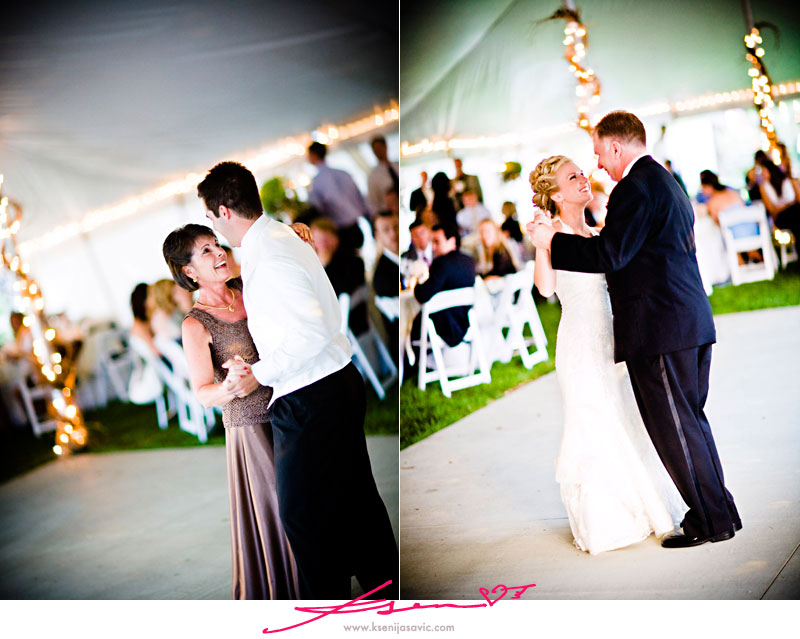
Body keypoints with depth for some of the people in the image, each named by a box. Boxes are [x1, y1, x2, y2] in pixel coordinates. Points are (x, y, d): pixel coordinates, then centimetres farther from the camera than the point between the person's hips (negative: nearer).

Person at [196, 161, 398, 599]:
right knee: (355, 497, 19)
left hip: (310, 402, -10)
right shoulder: (284, 236, 10)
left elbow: (313, 332, -26)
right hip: (341, 382, 10)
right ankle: (385, 587, 31)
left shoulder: (266, 261, -20)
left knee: (303, 513, 1)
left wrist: (259, 373, -15)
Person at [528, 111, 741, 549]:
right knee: (689, 422, 16)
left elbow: (610, 254, -18)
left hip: (659, 329, -10)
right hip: (692, 321, 10)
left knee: (673, 428, -2)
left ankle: (711, 520, 4)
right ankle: (720, 513, 22)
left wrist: (552, 241, -10)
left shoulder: (636, 187, -12)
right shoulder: (666, 182, 20)